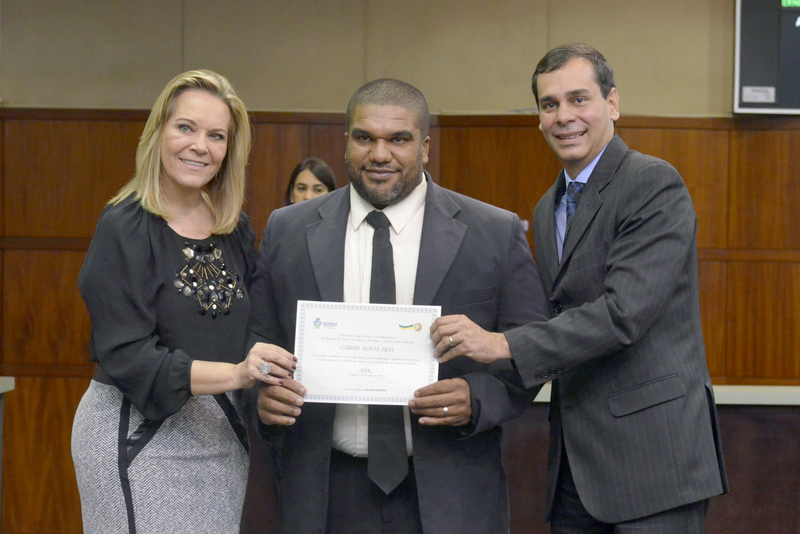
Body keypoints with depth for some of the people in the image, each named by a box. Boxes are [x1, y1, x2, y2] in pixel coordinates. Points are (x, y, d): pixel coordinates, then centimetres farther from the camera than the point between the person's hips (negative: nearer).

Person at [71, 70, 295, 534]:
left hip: (222, 431, 5)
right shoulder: (125, 230, -9)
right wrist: (233, 373, -27)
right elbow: (125, 356, -16)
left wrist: (267, 375, -5)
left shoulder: (237, 230, 7)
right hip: (139, 437, -5)